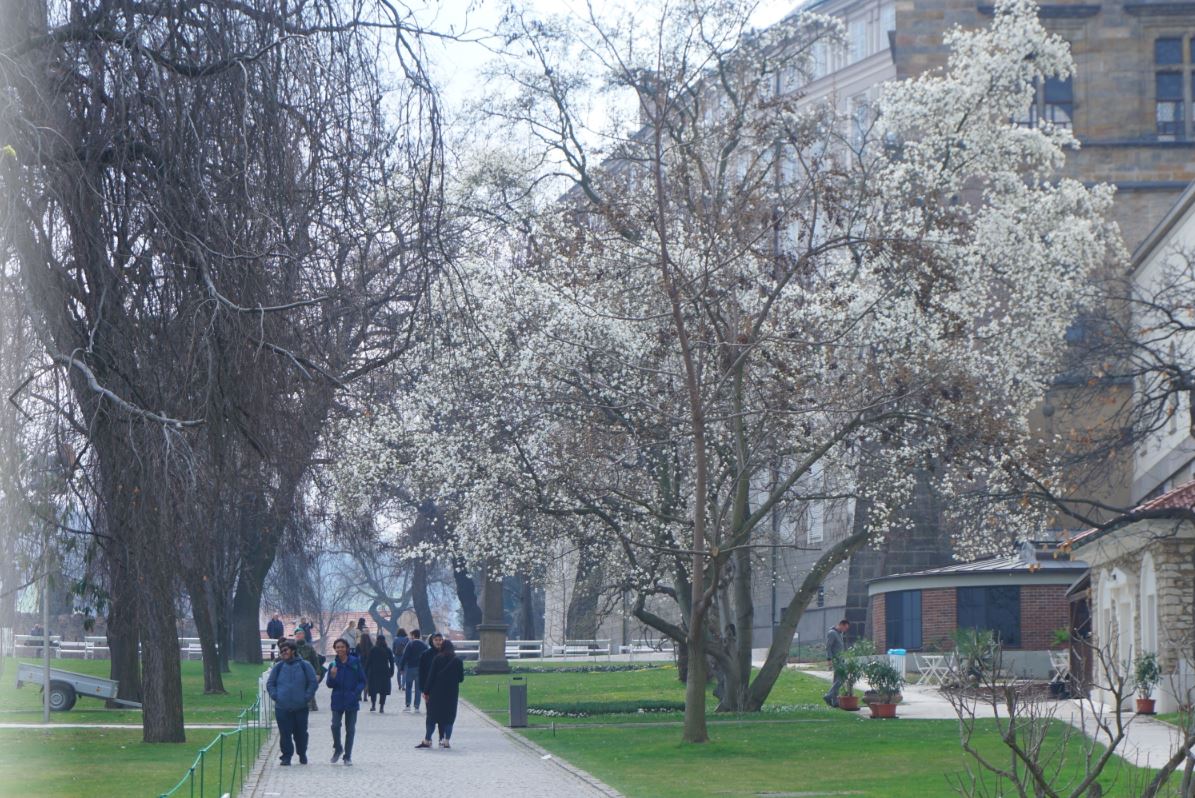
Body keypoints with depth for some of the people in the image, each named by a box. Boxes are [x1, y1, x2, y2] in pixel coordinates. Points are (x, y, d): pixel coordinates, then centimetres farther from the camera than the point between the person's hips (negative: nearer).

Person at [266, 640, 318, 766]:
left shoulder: (304, 666, 2)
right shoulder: (278, 667, 7)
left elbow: (313, 683, 5)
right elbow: (270, 684, 13)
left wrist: (306, 697, -4)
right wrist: (275, 696, -1)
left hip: (301, 707, -1)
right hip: (282, 708, 1)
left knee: (301, 733, 8)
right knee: (285, 734, -3)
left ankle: (302, 754, 26)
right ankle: (286, 756, 4)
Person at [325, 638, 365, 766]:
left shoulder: (355, 662, -3)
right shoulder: (334, 664, 2)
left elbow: (362, 680, 1)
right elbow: (330, 685, 3)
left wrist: (356, 693, -13)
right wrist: (332, 676, -17)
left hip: (351, 701, -1)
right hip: (337, 701, 1)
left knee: (350, 729, 5)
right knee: (335, 725, -12)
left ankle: (347, 756, 15)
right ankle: (337, 748, 13)